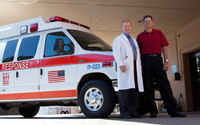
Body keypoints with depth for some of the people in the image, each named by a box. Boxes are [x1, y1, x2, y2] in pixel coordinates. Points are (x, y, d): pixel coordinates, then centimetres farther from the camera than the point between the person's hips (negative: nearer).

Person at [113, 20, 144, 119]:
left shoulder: (134, 40, 31)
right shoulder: (118, 39, 11)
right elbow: (116, 52, -3)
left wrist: (140, 66, 17)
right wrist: (120, 64, -16)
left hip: (135, 66, 6)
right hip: (125, 66, -6)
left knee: (135, 90, 0)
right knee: (125, 89, -11)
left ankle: (133, 112, 5)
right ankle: (124, 113, -8)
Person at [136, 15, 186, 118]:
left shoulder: (159, 33, 15)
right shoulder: (140, 36, 14)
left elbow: (164, 48, 9)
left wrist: (166, 61, -2)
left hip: (157, 59, 0)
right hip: (145, 60, 0)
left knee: (165, 85, -5)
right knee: (148, 86, -1)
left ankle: (173, 110, -4)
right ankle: (153, 111, 6)